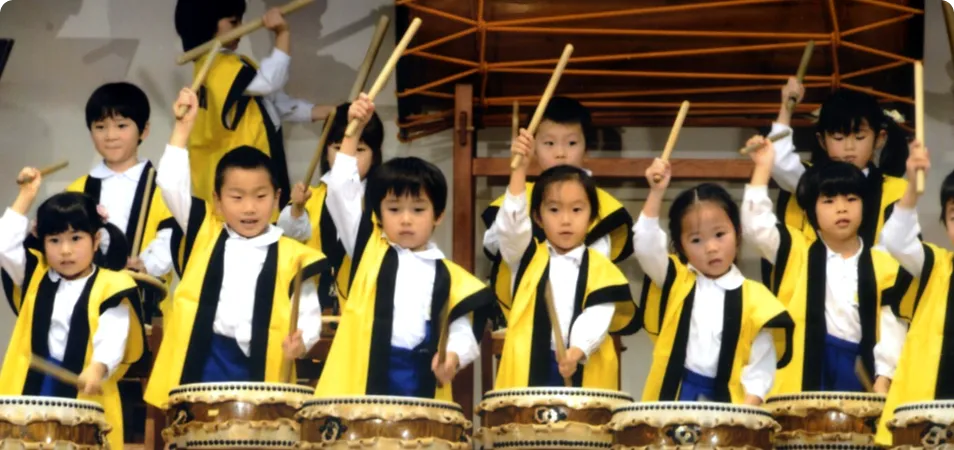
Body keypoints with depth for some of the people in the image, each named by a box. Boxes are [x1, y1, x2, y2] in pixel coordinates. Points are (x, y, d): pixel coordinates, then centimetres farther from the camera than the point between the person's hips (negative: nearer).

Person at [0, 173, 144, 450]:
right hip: (31, 386, 4)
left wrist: (97, 370, -34)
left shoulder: (110, 288, -3)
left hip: (85, 395, -4)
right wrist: (27, 195, 6)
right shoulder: (36, 277, 13)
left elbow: (111, 341, -13)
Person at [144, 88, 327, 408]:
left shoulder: (291, 256, 4)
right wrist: (184, 126, 1)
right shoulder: (205, 235, 10)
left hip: (261, 368, -1)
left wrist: (300, 342, -19)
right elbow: (172, 185, 3)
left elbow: (308, 314, 3)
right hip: (200, 363, 2)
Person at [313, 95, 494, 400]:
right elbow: (342, 191, 3)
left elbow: (461, 331, 7)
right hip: (361, 379, 0)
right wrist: (354, 131, -3)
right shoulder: (368, 250, 11)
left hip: (422, 384, 1)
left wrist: (452, 357, -16)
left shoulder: (448, 276, 10)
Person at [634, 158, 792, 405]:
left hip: (728, 404, -1)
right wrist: (657, 192, -15)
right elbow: (646, 246, -9)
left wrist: (747, 410, -14)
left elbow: (761, 365, -1)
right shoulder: (675, 282, 6)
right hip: (672, 398, 1)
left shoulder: (754, 299, 1)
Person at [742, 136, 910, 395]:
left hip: (858, 373, 1)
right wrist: (763, 168, -8)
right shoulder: (796, 254, 7)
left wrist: (883, 381, -6)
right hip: (801, 374, 0)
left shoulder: (883, 268, 6)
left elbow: (890, 329, 4)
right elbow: (756, 225, -6)